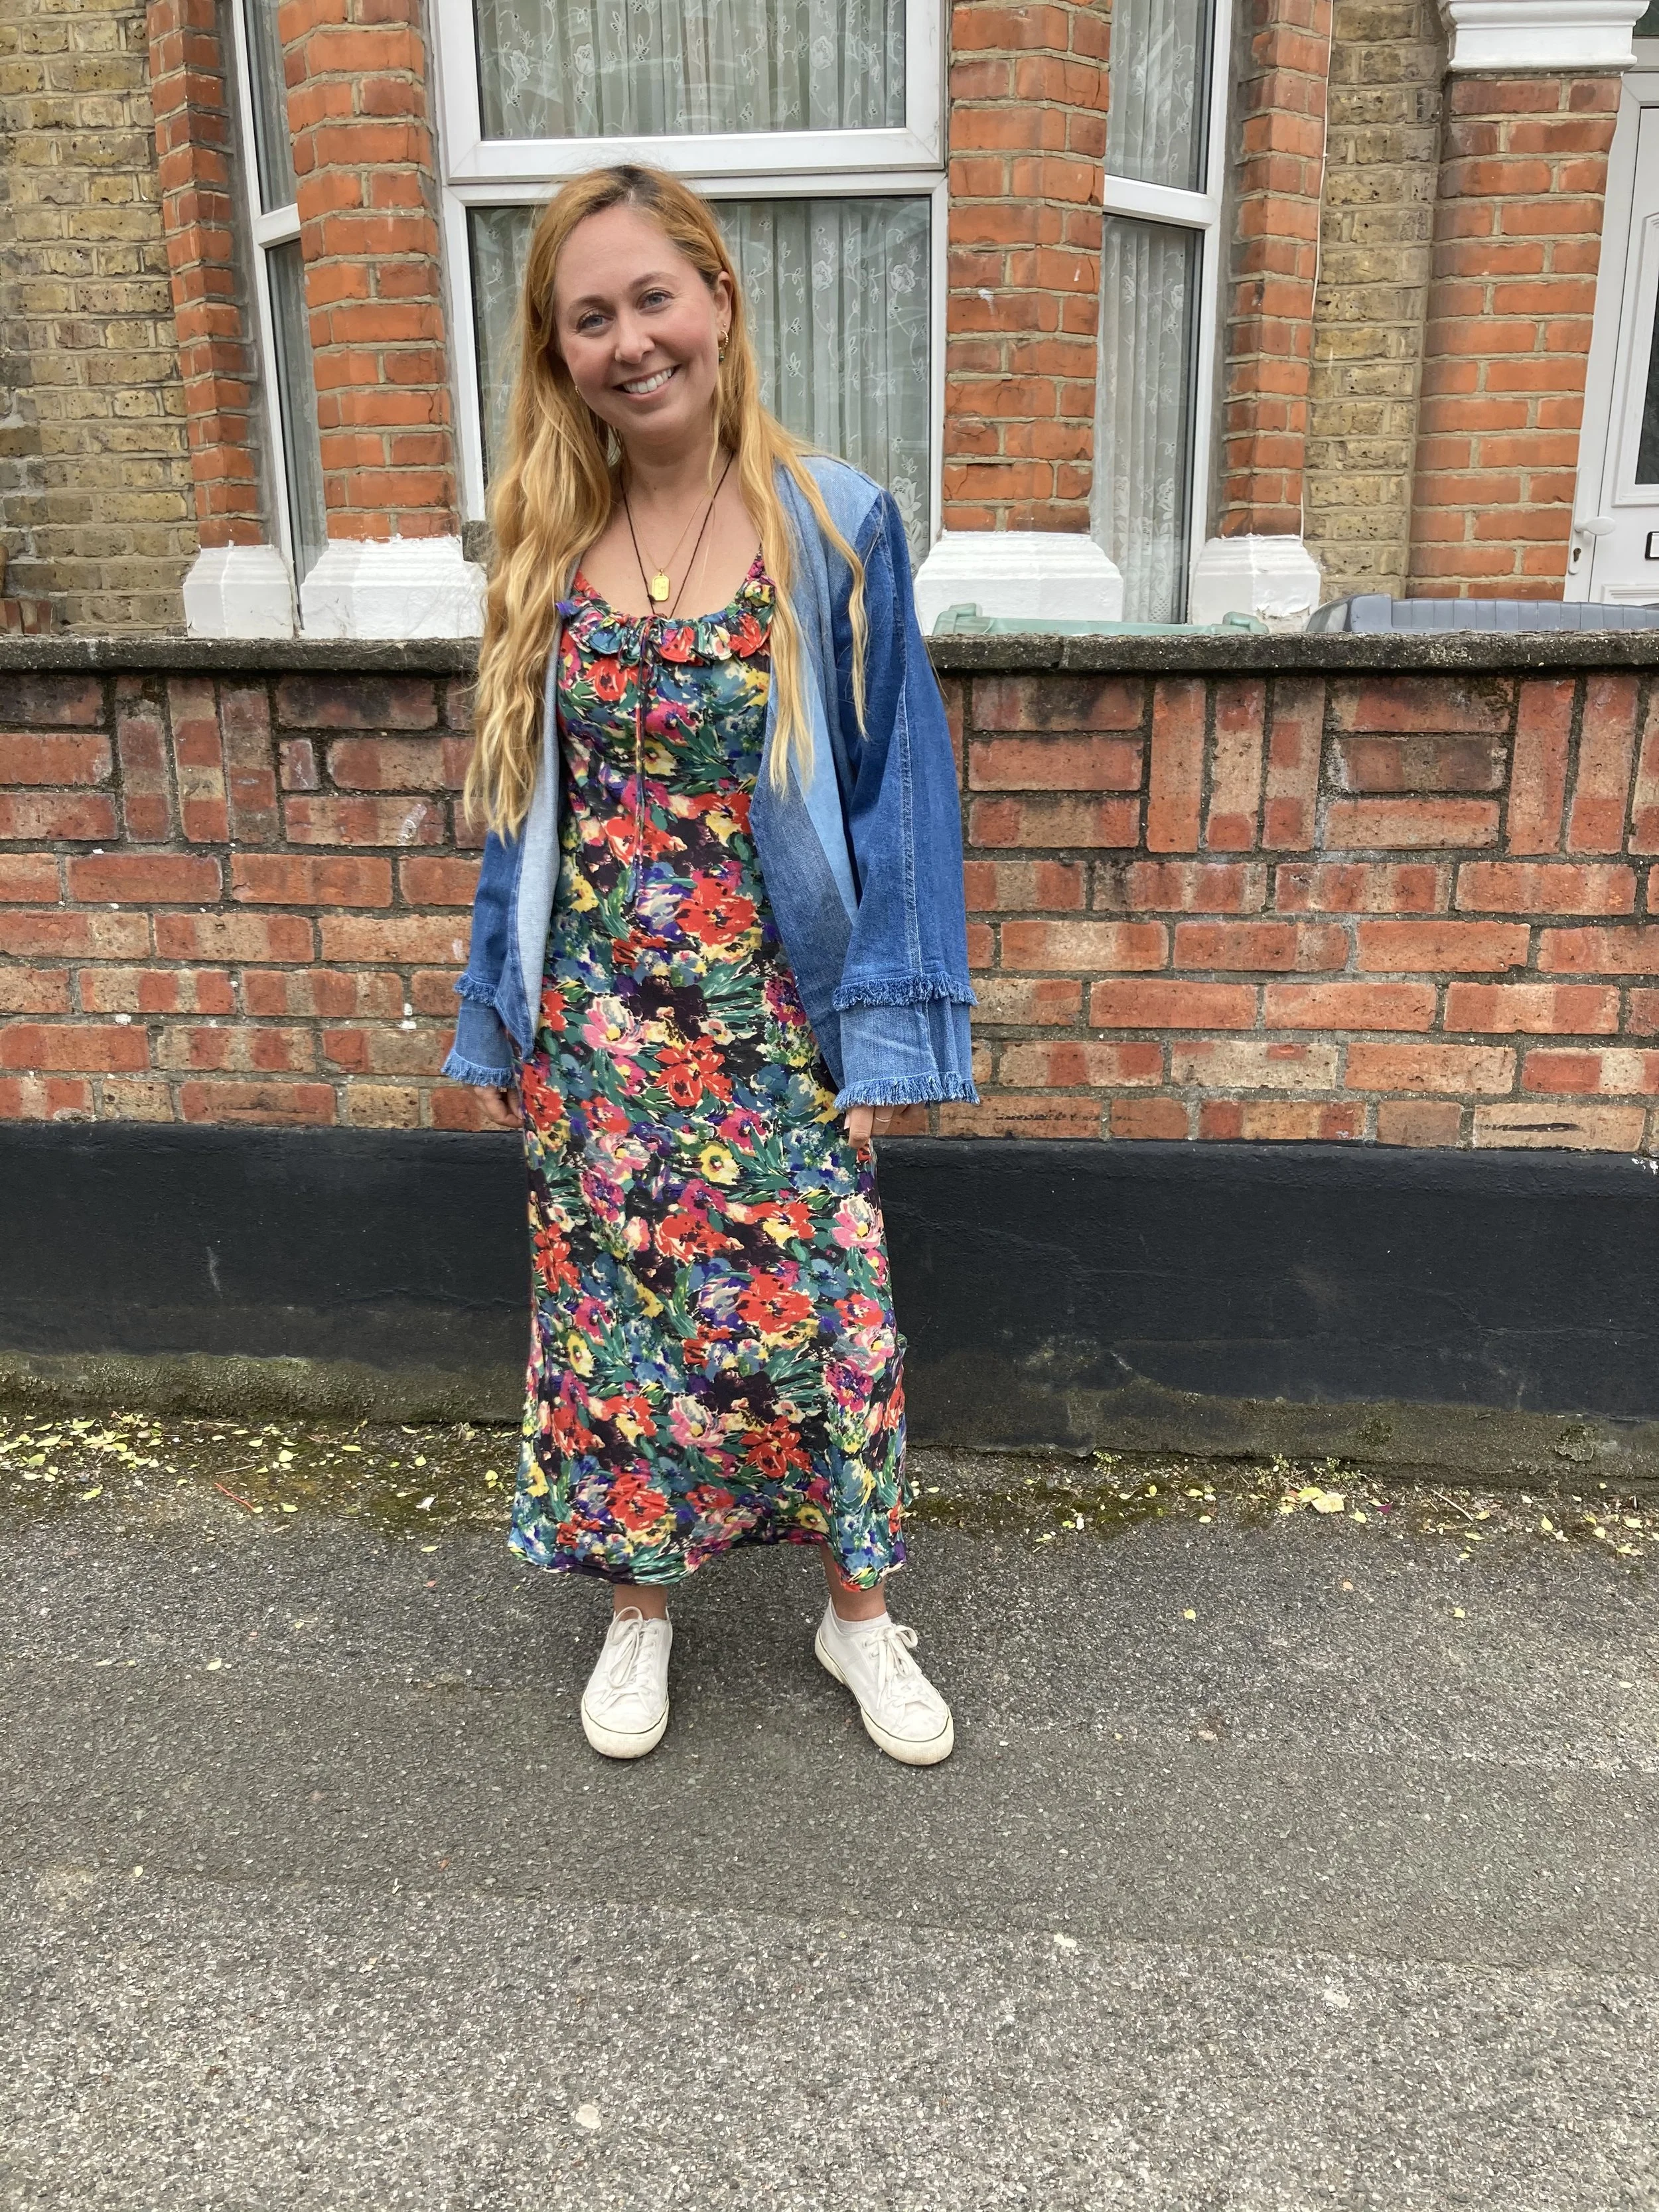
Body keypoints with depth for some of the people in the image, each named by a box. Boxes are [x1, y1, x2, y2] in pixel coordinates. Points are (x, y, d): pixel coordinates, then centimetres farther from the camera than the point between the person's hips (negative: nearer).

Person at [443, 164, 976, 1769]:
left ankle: (857, 1609, 31)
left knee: (812, 1307, 6)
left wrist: (889, 1029, -8)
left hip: (777, 1021, -2)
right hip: (595, 1024, 3)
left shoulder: (832, 526, -7)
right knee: (613, 1307, 12)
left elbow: (894, 786, -5)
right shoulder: (547, 545, 3)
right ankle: (640, 1604, 36)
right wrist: (494, 1021, 9)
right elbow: (522, 805, 8)